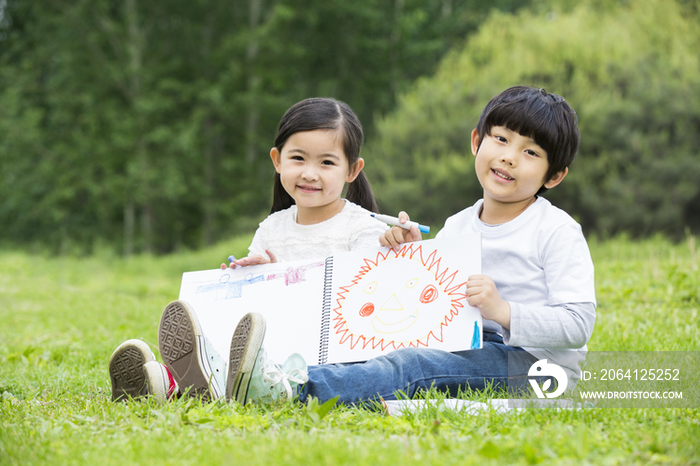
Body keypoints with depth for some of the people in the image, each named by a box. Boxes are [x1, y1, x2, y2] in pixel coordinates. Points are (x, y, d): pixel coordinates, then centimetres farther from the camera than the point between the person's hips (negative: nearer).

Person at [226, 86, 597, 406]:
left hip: (531, 359, -7)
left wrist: (505, 312, -26)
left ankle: (290, 388, -50)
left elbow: (578, 324, -14)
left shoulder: (558, 232, -5)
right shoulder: (456, 227, 14)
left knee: (411, 365, -31)